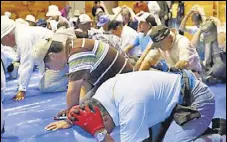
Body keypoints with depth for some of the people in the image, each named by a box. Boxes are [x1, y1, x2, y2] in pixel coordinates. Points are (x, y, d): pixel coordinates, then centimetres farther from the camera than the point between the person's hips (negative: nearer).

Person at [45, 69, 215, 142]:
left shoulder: (131, 105, -35)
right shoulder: (106, 89, -8)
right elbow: (91, 109, 15)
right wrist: (70, 121, 1)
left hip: (196, 98, -9)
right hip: (175, 96, 9)